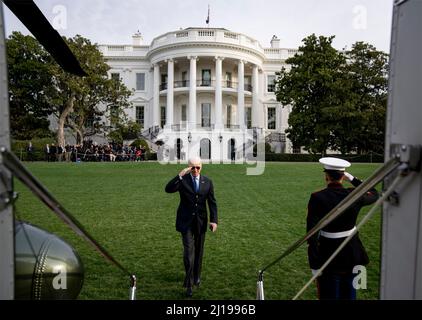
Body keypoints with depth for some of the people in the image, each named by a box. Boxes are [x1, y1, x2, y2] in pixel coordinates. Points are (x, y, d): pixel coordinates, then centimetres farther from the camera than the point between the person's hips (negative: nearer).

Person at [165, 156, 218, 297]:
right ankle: (189, 282, 4)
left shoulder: (207, 182, 1)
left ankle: (196, 276, 35)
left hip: (201, 221, 3)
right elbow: (168, 189, -22)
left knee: (199, 250, 15)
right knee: (189, 250, -7)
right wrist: (180, 175, -31)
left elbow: (212, 202, 2)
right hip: (186, 221, -3)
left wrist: (214, 220, -7)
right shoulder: (182, 180, -7)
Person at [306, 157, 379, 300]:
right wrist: (352, 178, 9)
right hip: (352, 250, 3)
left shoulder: (317, 198, -20)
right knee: (349, 293, 23)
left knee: (329, 294, 16)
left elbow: (312, 234, -21)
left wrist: (314, 265, -13)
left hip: (329, 252, -3)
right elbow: (374, 194, 13)